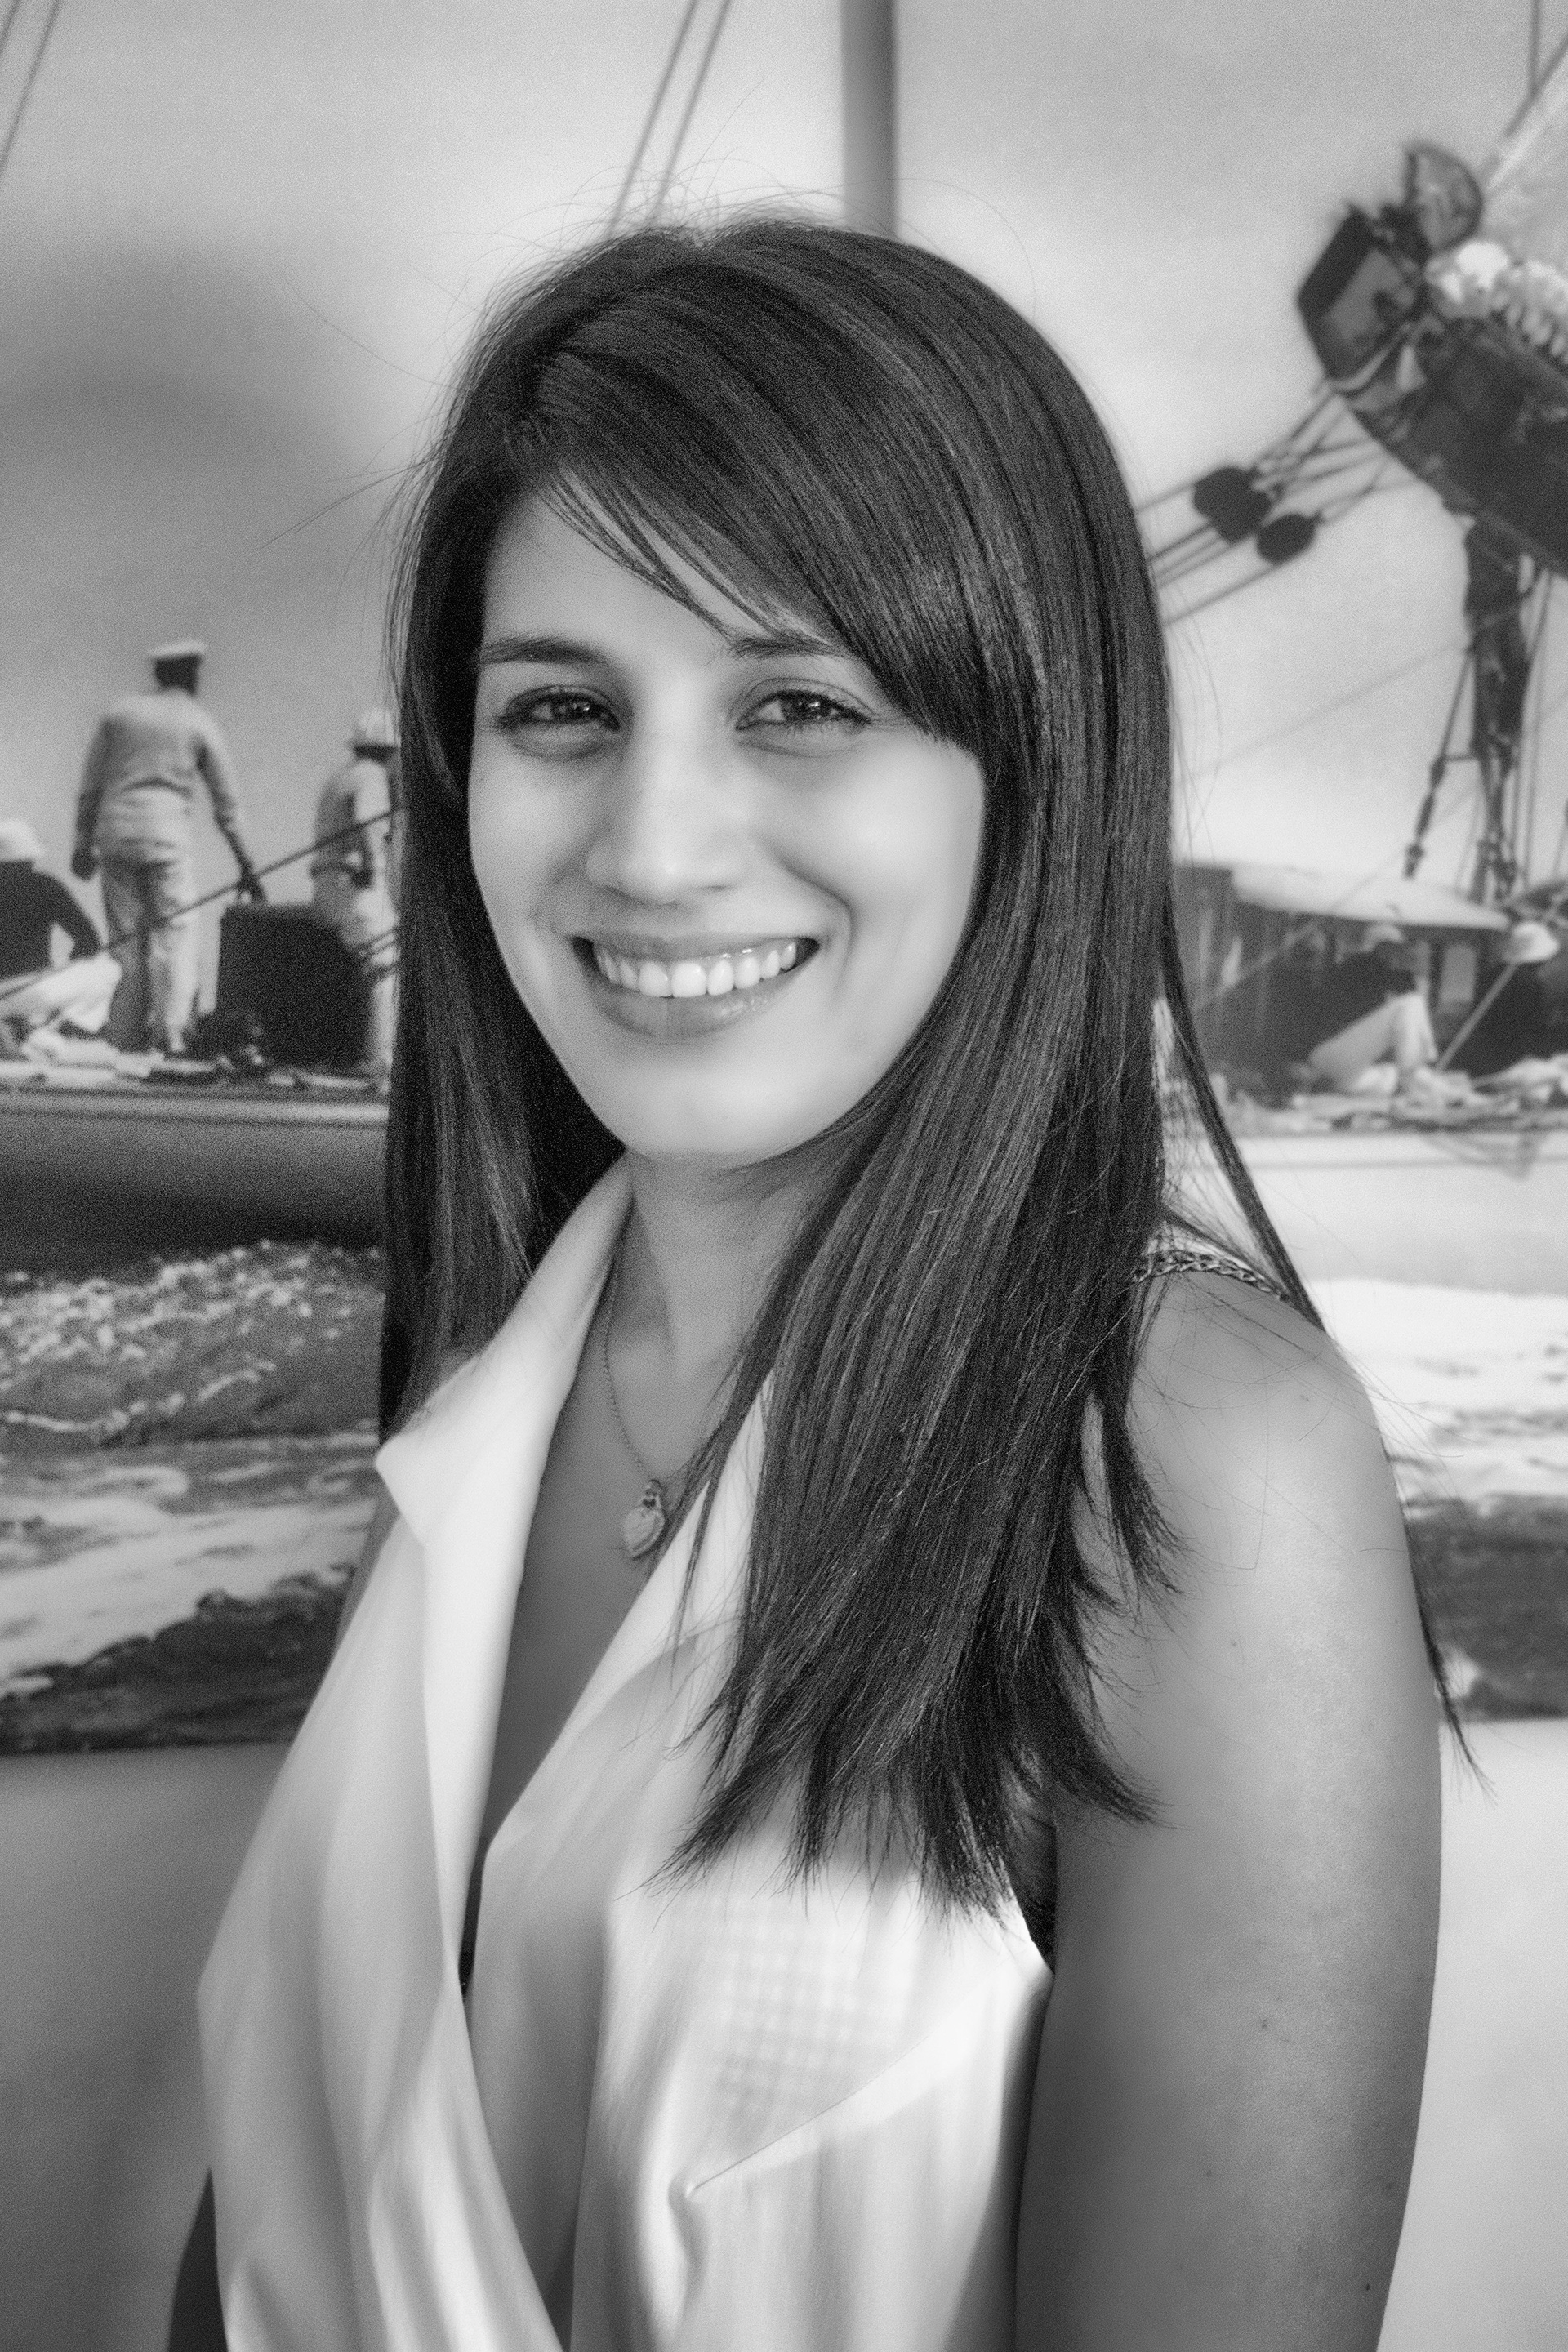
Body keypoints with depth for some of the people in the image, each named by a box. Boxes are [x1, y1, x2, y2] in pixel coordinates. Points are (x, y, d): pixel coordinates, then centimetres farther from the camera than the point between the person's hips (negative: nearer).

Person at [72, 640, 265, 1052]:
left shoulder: (118, 712, 10)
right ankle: (168, 1036, -14)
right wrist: (247, 865, 9)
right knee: (175, 937, -1)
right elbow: (226, 804, 4)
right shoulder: (200, 723, 4)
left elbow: (90, 786, 9)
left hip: (115, 836, 3)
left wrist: (84, 844, 17)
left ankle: (125, 1038, 5)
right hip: (166, 841, -3)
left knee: (126, 941, 8)